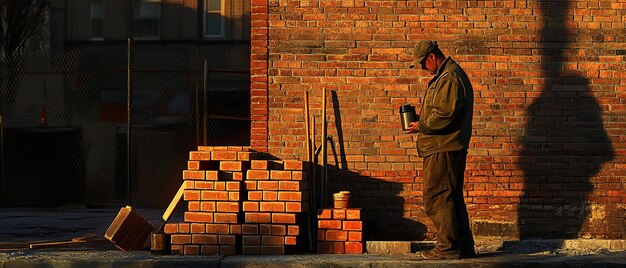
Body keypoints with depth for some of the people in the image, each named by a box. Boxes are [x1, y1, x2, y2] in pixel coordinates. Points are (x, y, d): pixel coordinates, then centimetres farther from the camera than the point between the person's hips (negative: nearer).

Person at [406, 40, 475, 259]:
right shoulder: (446, 75, 21)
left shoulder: (449, 78, -14)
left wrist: (421, 126, -11)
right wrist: (421, 120, 13)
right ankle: (464, 247, 18)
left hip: (443, 150, -11)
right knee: (452, 198, 14)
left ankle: (448, 247, -6)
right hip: (447, 149, 11)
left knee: (437, 198, -8)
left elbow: (445, 114, -23)